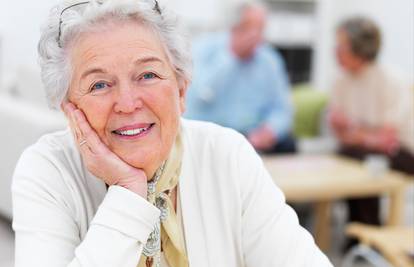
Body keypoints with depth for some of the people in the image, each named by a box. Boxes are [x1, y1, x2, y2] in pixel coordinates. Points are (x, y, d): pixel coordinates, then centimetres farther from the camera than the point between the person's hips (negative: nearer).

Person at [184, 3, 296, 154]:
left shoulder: (269, 60, 8)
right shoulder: (205, 47, -3)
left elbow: (282, 109, 8)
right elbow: (201, 96, -19)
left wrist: (270, 130, -14)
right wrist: (230, 55, -18)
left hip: (252, 136, 4)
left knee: (287, 144, -19)